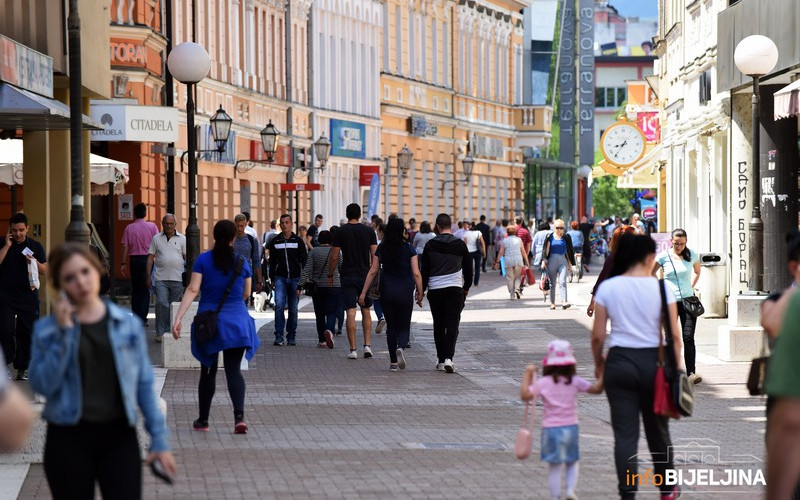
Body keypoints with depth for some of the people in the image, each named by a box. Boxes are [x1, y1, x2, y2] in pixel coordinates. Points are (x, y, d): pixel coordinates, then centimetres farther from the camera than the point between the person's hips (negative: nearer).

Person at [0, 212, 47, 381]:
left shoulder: (35, 246, 7)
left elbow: (45, 271, 9)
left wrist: (34, 261, -10)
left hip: (28, 295, 2)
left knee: (26, 332, 3)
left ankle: (22, 367, 12)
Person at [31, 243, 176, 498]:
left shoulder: (129, 323, 3)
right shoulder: (47, 329, 1)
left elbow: (144, 384, 6)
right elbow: (43, 385, -10)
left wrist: (159, 439, 3)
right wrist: (64, 333, -12)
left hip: (119, 436, 0)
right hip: (68, 439, 0)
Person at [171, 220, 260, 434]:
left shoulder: (203, 260, -3)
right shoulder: (242, 262, 2)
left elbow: (192, 290, -11)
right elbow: (246, 293, 10)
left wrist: (178, 317, -14)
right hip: (236, 322, 0)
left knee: (208, 371, 11)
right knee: (233, 370, -1)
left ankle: (203, 420, 19)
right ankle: (239, 417, -19)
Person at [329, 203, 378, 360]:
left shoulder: (340, 232, -2)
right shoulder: (369, 231, 2)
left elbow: (334, 256, -3)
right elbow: (375, 255, -1)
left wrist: (330, 274, 9)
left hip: (348, 276, -2)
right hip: (365, 275, 2)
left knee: (351, 313, -3)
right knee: (366, 311, 14)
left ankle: (353, 349, -6)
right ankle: (367, 345, 6)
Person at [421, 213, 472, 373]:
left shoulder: (430, 245, 0)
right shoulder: (460, 245, 2)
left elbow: (425, 270, 3)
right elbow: (468, 269, 9)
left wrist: (421, 290, 12)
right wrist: (466, 288, 23)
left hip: (435, 290, 1)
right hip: (455, 288, -1)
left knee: (438, 325, 11)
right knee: (452, 324, -3)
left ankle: (441, 360, 14)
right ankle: (448, 358, -19)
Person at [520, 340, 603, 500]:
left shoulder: (543, 383, -6)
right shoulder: (575, 382, -3)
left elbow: (525, 395, -15)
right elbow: (597, 389, -2)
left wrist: (527, 375, -7)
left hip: (550, 428, -1)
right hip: (570, 427, 1)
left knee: (555, 466, 4)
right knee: (572, 462, 19)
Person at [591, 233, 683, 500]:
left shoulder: (607, 287, -3)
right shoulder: (661, 288, -4)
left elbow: (598, 336, -2)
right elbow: (674, 335, -5)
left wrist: (598, 363, 14)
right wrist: (677, 368, 4)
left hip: (620, 361, 0)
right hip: (653, 361, 0)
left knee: (625, 433, 2)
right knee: (658, 430, 16)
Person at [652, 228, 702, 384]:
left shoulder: (692, 255, 3)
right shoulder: (663, 256, -2)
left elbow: (697, 272, 23)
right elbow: (651, 273, 12)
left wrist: (691, 287, 13)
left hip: (687, 300, 0)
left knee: (689, 338, -9)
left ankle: (691, 373, -14)